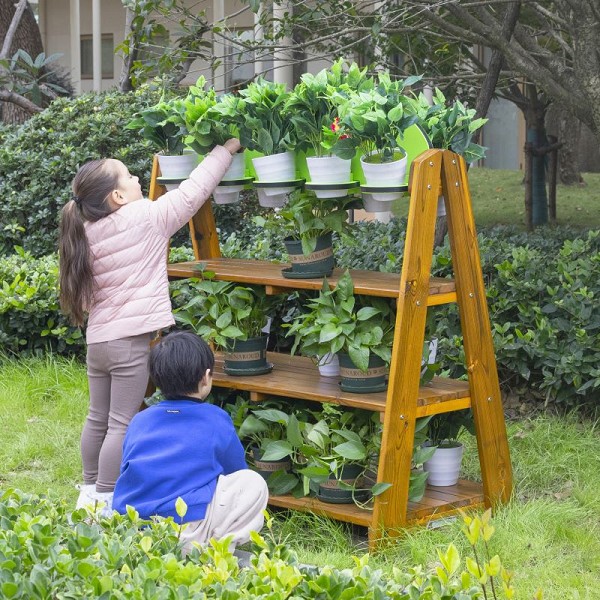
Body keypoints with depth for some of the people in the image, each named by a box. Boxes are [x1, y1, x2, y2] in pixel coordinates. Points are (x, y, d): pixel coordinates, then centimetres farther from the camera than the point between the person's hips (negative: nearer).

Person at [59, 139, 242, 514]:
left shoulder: (87, 233, 5)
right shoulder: (147, 217, -11)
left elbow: (85, 296, 8)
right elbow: (193, 191, -4)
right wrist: (227, 149, 5)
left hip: (98, 339, 7)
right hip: (131, 340, -7)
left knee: (98, 418, 17)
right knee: (122, 424, -1)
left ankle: (90, 493, 26)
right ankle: (106, 504, 1)